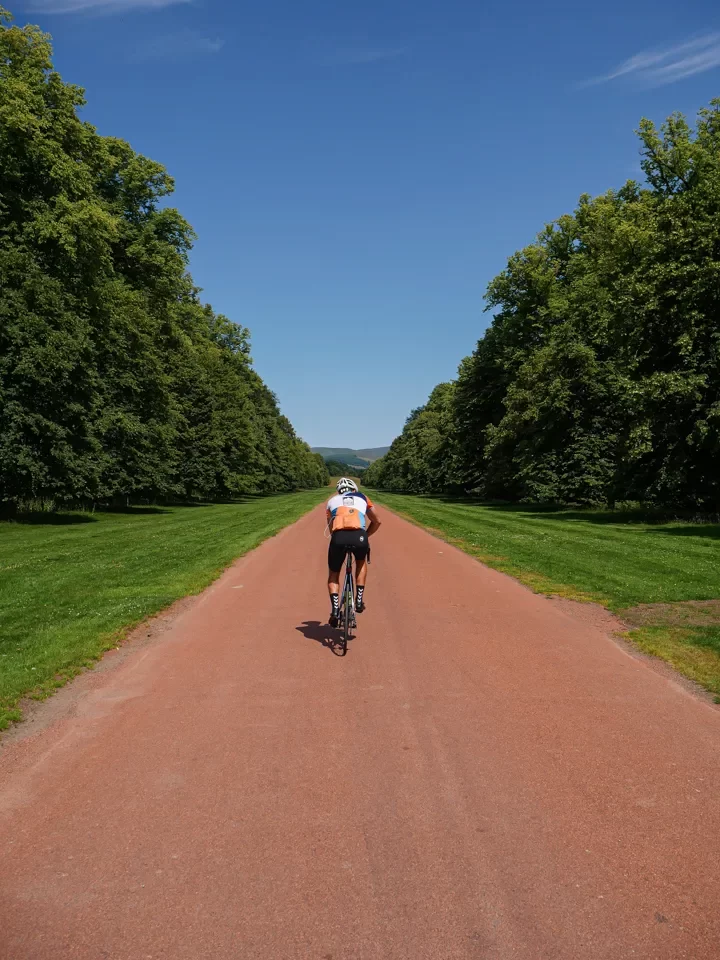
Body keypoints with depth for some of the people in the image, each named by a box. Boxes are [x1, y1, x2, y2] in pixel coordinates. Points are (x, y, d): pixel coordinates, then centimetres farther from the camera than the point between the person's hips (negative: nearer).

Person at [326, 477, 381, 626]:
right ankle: (359, 600, 24)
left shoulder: (332, 501, 30)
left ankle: (335, 609, 5)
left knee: (333, 574, 23)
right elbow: (376, 522, 33)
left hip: (339, 537, 0)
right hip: (359, 536, 0)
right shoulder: (362, 498, 30)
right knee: (361, 562, 34)